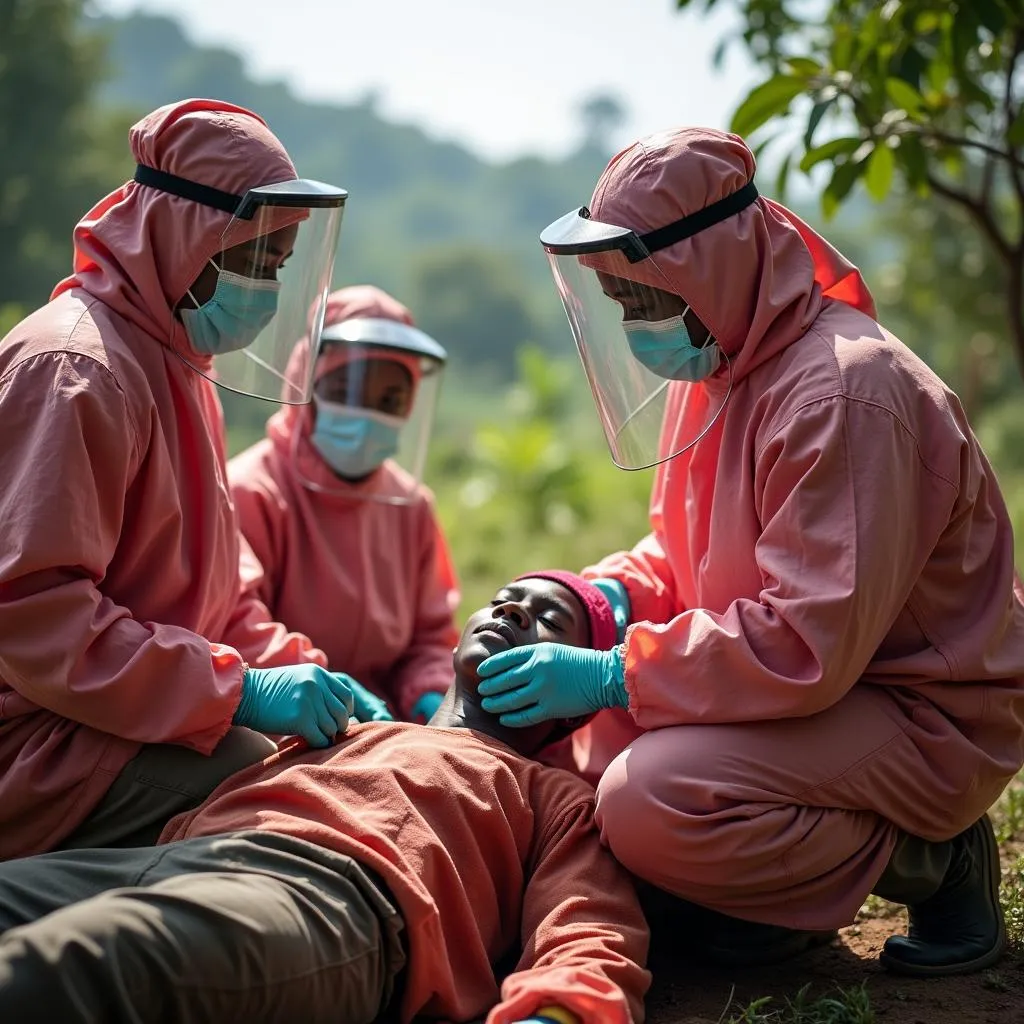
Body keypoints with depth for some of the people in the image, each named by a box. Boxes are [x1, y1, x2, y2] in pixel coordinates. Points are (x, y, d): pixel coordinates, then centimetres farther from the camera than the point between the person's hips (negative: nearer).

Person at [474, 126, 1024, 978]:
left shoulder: (845, 391, -25)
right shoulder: (714, 365, 5)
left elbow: (809, 646, -30)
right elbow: (683, 554, 15)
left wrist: (612, 676, -27)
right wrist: (595, 599, -6)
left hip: (926, 720, -9)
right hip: (806, 686, 9)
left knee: (649, 803, -28)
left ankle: (927, 862, -7)